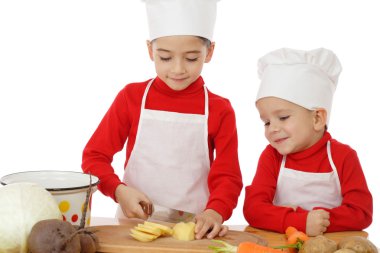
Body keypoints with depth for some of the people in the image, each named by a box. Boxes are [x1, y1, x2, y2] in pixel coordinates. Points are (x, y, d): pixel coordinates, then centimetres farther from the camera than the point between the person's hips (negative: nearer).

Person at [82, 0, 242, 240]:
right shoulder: (131, 97, 1)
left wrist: (215, 212, -21)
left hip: (194, 229, 3)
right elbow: (94, 157, 3)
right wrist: (119, 190, -15)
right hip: (135, 222, -2)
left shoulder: (220, 110, 1)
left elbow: (227, 175, -1)